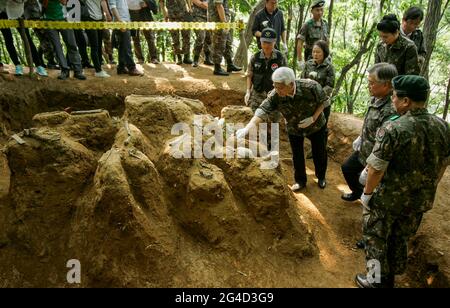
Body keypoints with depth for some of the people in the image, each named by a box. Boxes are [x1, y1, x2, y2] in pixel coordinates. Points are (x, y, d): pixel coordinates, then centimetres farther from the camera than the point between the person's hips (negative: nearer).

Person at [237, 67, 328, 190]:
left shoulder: (311, 86, -33)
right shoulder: (275, 96, -31)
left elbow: (322, 101, -16)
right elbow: (262, 111, -38)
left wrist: (313, 118, -27)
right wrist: (247, 128, -51)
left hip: (316, 126, -1)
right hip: (294, 129, 1)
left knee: (319, 153, 16)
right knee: (297, 156, 12)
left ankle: (321, 177, 44)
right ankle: (300, 181, 37)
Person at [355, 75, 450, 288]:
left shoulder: (393, 128, -26)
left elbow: (377, 168, -22)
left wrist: (367, 193, -7)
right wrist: (428, 188, 20)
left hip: (388, 199, -6)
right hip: (420, 200, 6)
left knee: (375, 238, 16)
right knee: (401, 238, 25)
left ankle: (378, 281, 29)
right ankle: (392, 277, 42)